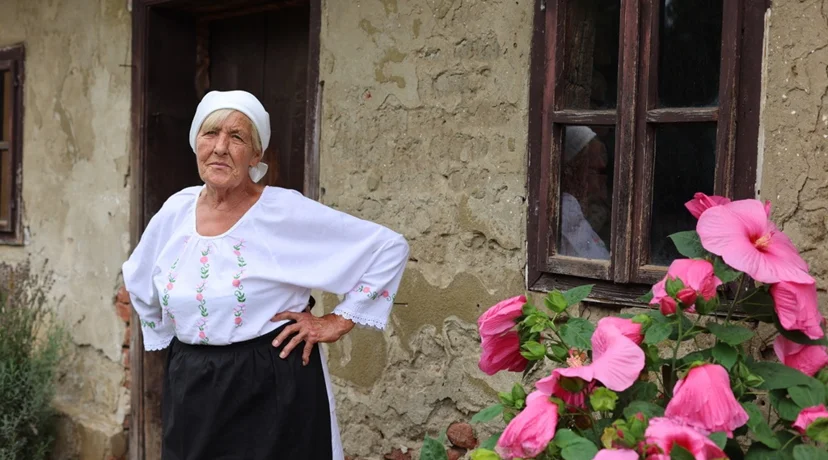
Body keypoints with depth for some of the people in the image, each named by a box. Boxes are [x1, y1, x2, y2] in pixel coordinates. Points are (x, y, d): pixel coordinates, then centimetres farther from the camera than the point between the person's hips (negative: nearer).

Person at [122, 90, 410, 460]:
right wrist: (171, 334, 16)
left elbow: (390, 248, -12)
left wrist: (340, 321, -10)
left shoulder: (288, 212, -13)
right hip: (190, 388, 5)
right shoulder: (176, 211, 3)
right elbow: (139, 283, 22)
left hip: (272, 388, -4)